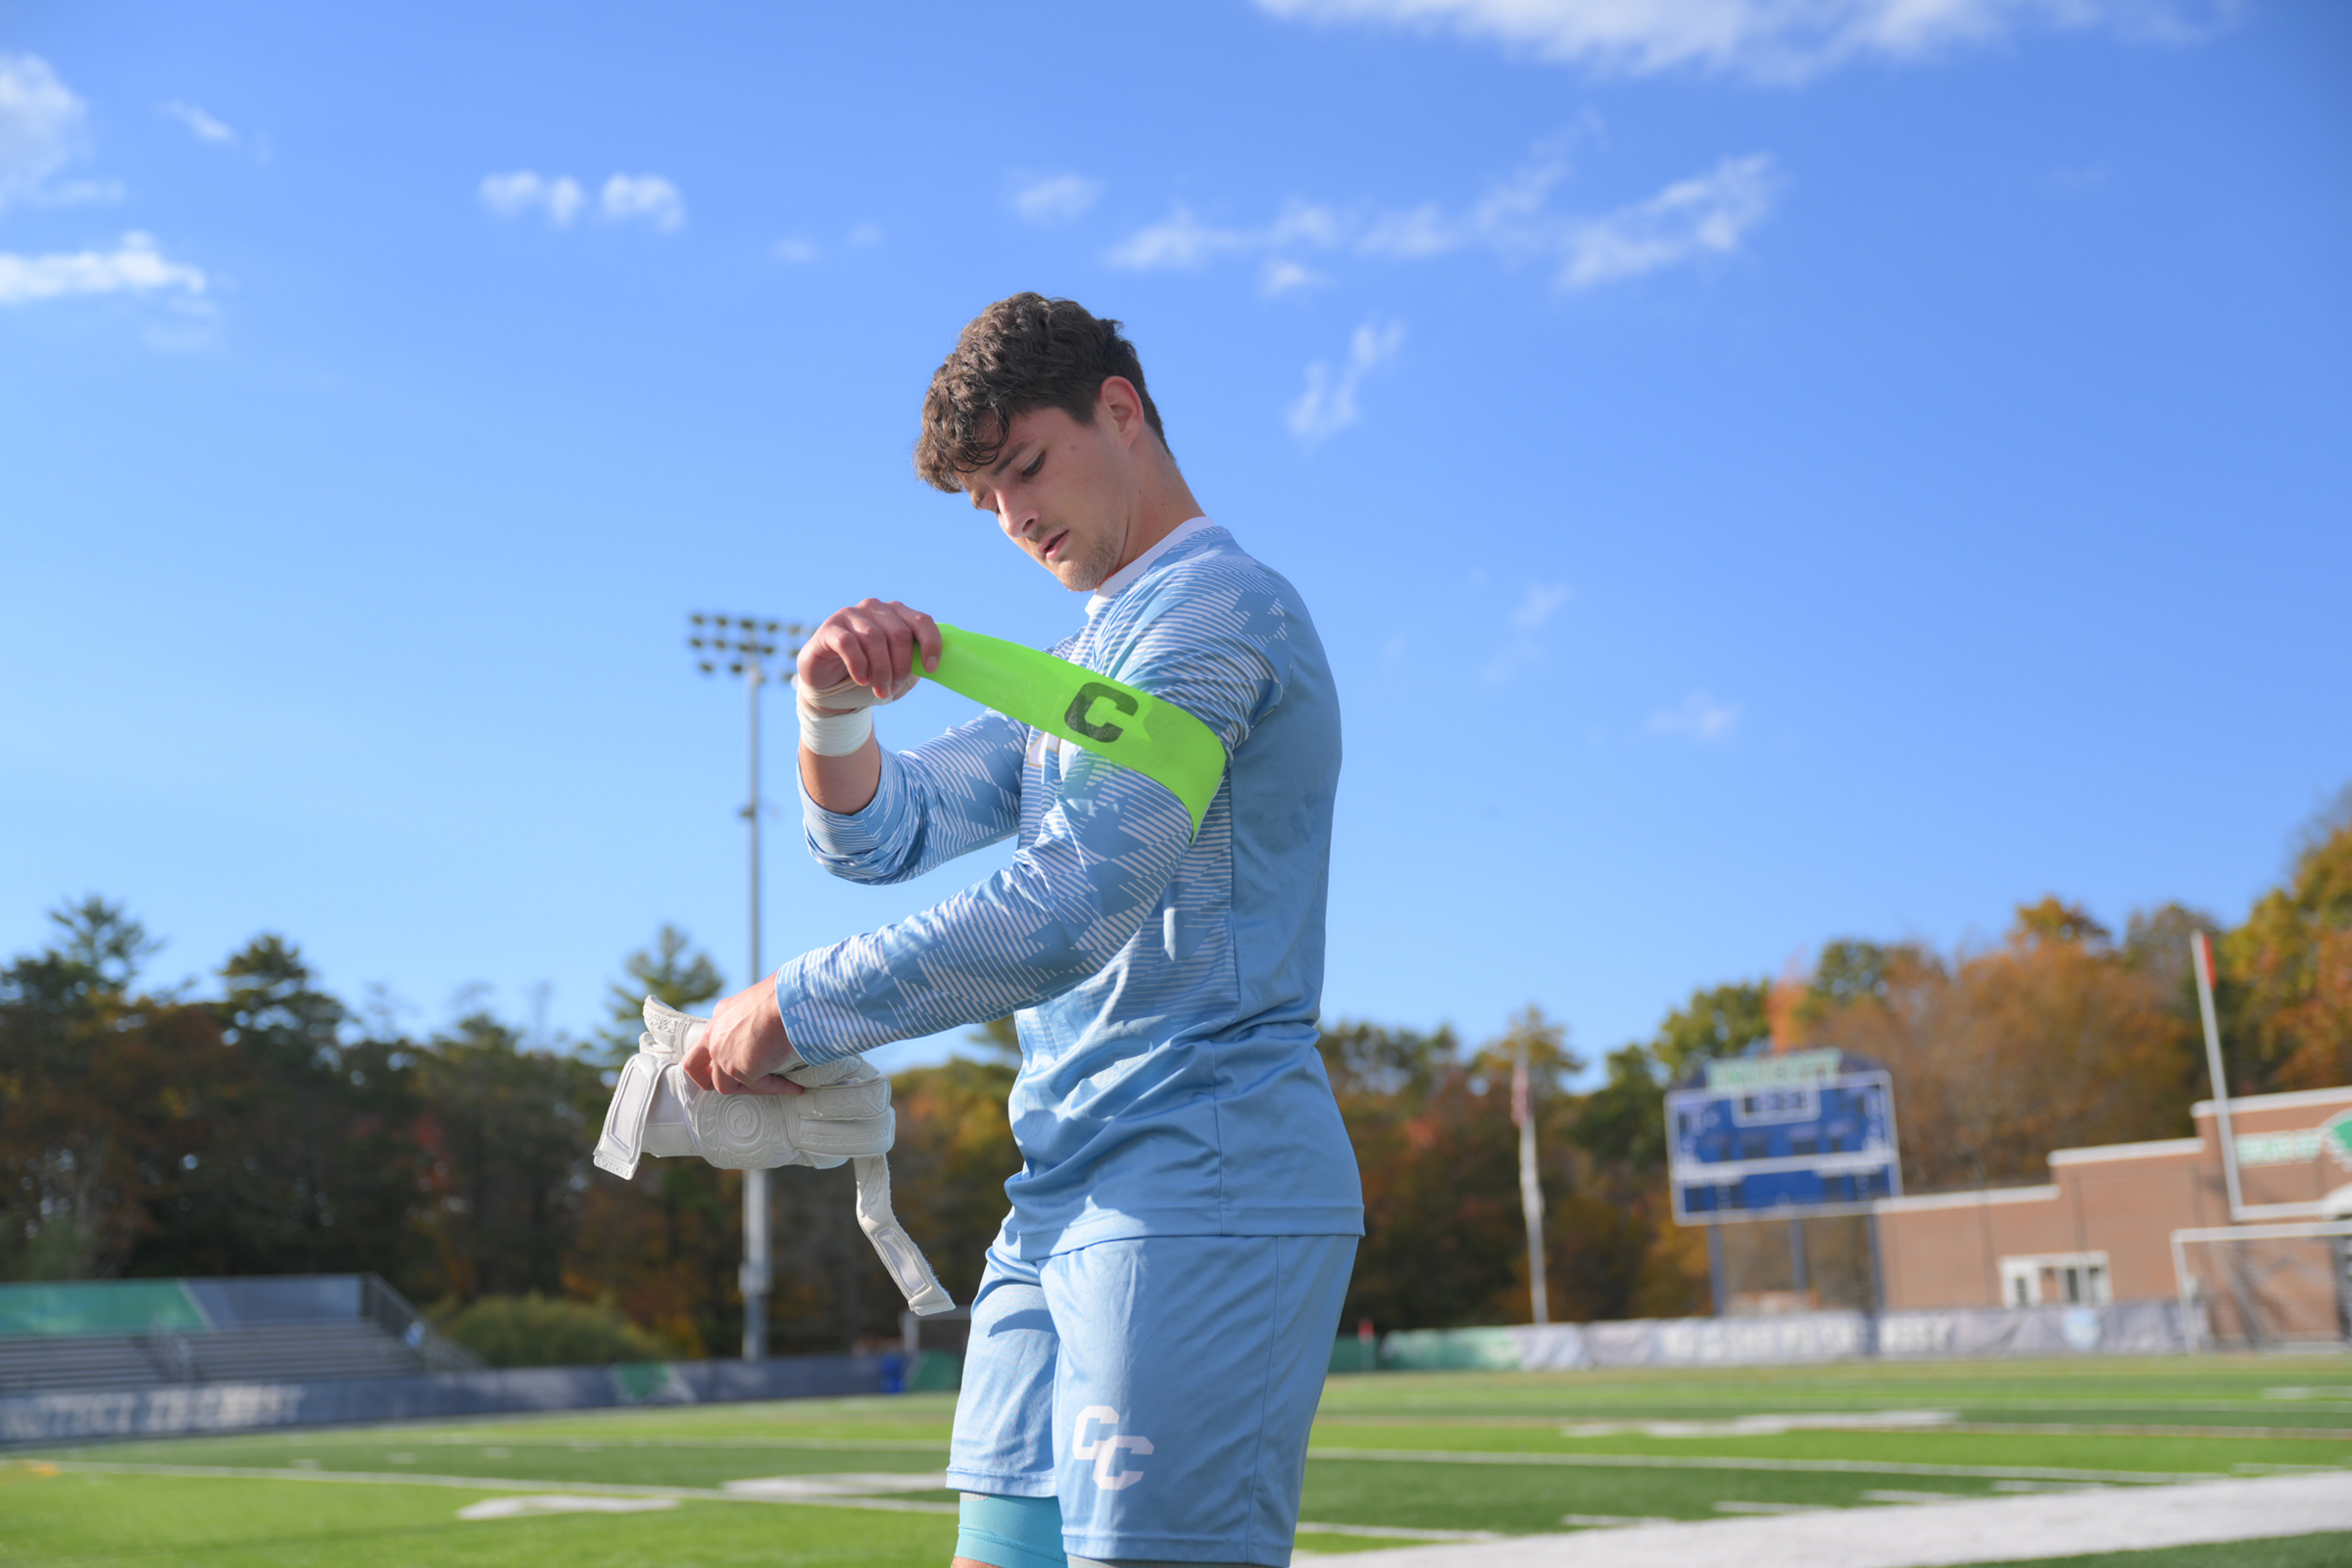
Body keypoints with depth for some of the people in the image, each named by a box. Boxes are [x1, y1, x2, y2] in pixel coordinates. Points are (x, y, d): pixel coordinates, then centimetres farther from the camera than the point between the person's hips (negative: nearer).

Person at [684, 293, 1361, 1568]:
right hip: (1058, 1203, 9)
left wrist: (794, 1009, -10)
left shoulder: (1216, 608, -9)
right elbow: (875, 839, 17)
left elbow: (1067, 913, -19)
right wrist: (834, 709, -6)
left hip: (1200, 1187, -9)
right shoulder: (1082, 666, 23)